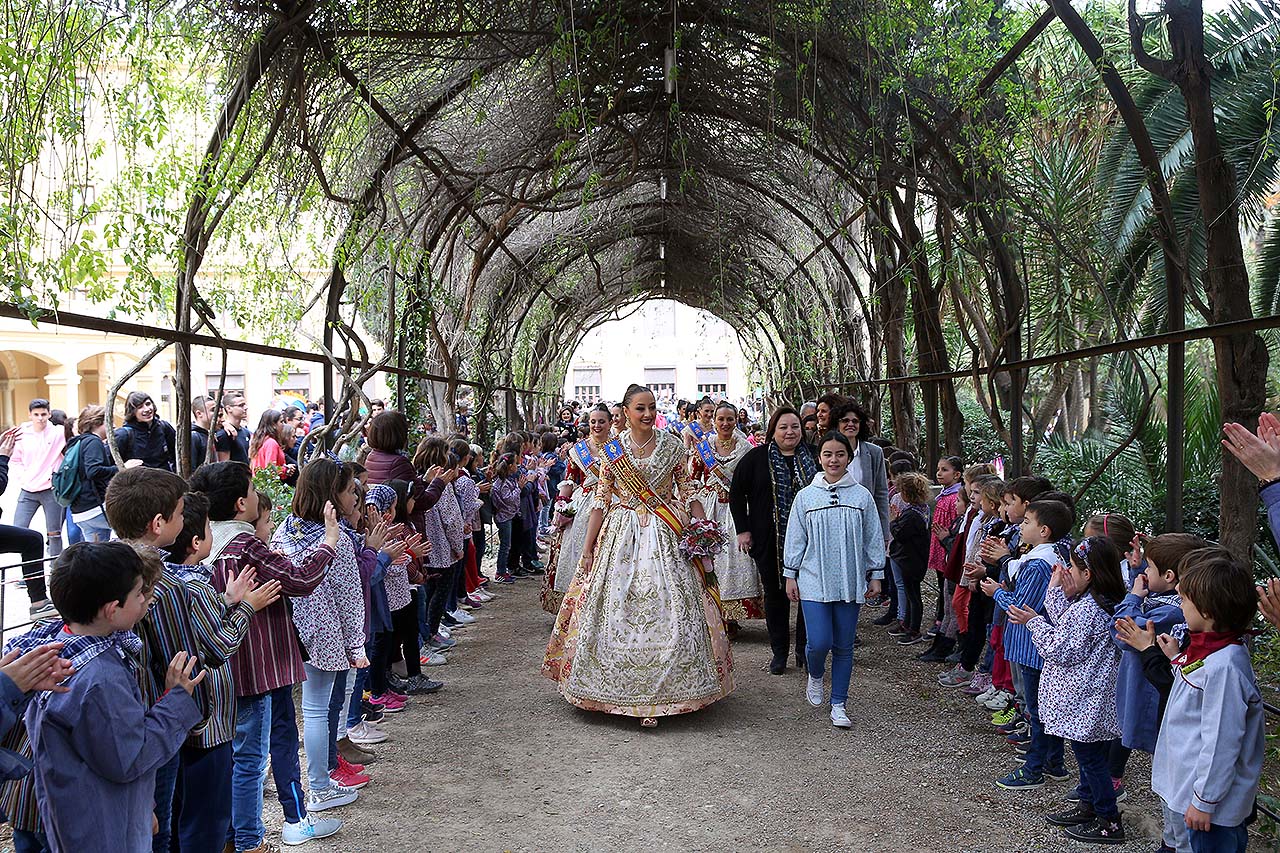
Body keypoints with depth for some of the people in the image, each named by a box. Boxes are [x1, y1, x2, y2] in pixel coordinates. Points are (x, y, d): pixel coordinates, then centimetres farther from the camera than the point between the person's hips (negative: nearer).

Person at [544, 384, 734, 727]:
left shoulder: (672, 446, 3)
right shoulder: (612, 450, 3)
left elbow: (686, 493, 6)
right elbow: (601, 501, 4)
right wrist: (587, 548, 2)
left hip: (665, 538, -1)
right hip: (622, 536, 1)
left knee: (666, 608, -4)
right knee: (615, 609, 2)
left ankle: (659, 689, 7)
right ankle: (618, 689, 17)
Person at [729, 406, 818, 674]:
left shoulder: (813, 456, 5)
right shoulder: (757, 457, -2)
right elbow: (736, 492, 1)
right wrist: (742, 529, -4)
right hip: (769, 541, -1)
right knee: (775, 593, 8)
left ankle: (804, 650, 17)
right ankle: (779, 652, 19)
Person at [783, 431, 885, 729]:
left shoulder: (862, 496, 3)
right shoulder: (806, 496, 2)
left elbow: (873, 539, 8)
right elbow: (795, 538, 6)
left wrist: (876, 575, 8)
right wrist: (790, 575, 6)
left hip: (850, 581, 1)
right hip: (814, 580, -1)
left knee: (844, 646, 6)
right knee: (819, 643, -8)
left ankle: (838, 705, 20)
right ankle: (815, 676, 26)